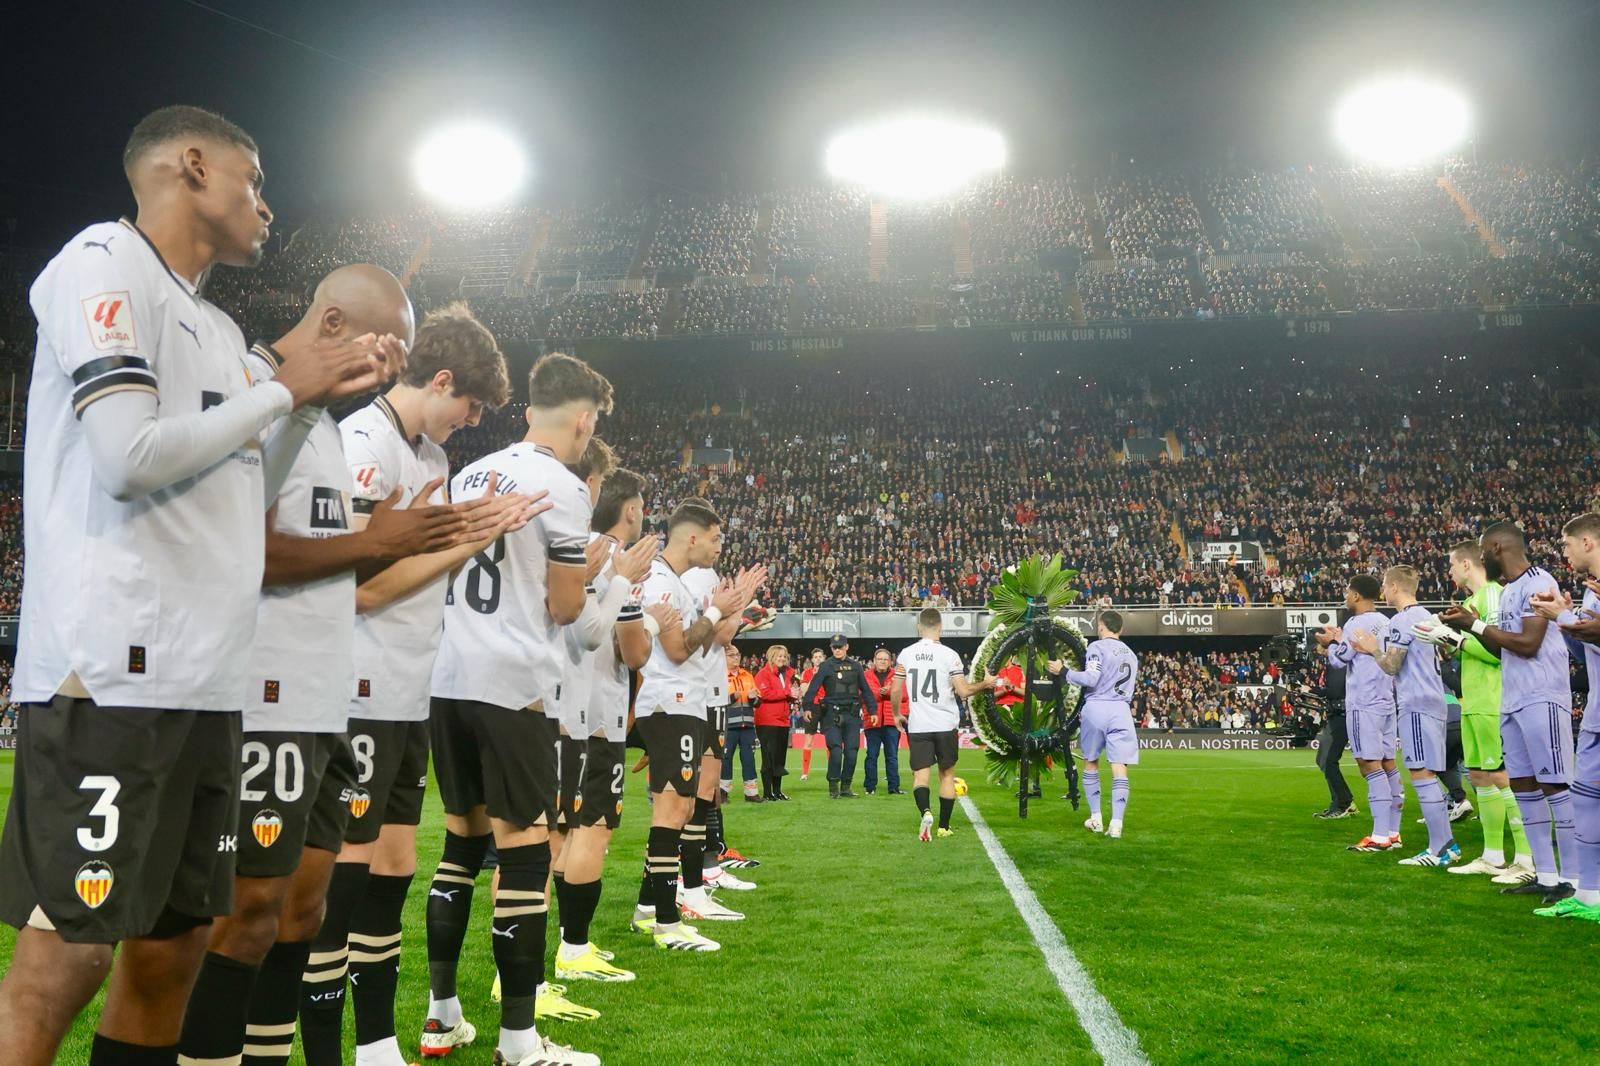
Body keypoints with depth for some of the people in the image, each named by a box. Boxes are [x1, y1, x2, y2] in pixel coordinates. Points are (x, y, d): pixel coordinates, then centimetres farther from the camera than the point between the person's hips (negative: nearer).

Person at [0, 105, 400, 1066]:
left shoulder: (220, 330, 21)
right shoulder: (105, 262, -4)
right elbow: (130, 458, -17)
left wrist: (320, 400, 15)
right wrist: (282, 389, -5)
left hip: (203, 681, 9)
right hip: (109, 672, -9)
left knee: (174, 943, 12)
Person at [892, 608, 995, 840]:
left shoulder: (905, 654, 1)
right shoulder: (949, 654, -7)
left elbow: (895, 692, 4)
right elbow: (963, 691, -11)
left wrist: (897, 714, 22)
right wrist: (984, 684, 7)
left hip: (918, 725, 1)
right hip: (945, 724, -1)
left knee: (920, 774, 3)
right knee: (947, 774, 14)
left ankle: (925, 811, -24)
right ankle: (944, 826, 18)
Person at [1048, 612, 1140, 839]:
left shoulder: (1097, 647, -2)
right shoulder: (1131, 654, 18)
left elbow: (1091, 678, -13)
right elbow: (1130, 688, 19)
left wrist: (1062, 672, -5)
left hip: (1096, 708, -3)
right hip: (1121, 710, 3)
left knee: (1090, 763, 14)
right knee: (1119, 769, -4)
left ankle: (1096, 819, 18)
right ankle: (1116, 824, -14)